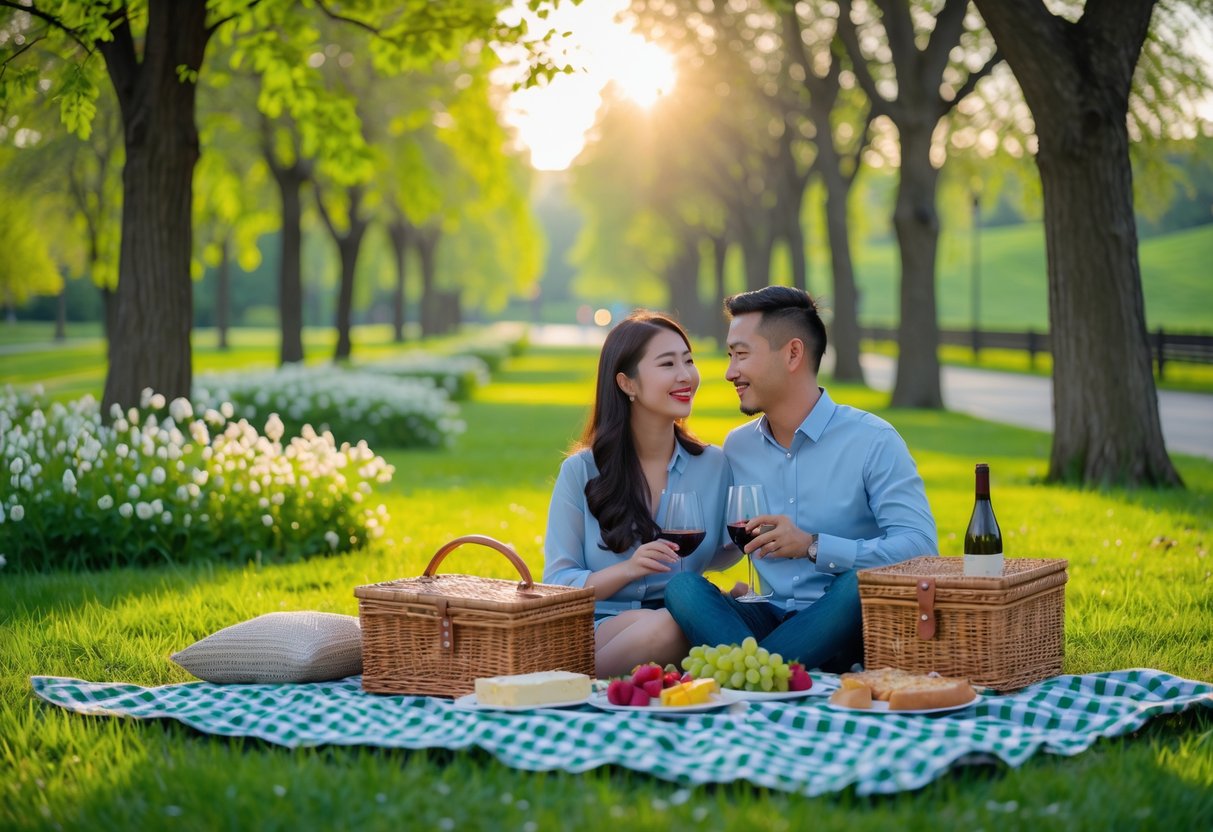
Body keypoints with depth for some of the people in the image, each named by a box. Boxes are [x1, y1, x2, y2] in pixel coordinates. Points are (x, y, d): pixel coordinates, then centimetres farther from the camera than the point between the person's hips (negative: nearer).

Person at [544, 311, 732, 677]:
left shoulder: (714, 465, 10)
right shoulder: (581, 471, 3)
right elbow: (557, 584, 0)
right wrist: (627, 570, -18)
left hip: (679, 633, 2)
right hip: (598, 630, -2)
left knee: (666, 627, -36)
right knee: (650, 623, -38)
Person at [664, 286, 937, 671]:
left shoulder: (872, 441, -6)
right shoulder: (737, 447, 12)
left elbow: (920, 548, -16)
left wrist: (813, 546, -23)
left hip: (843, 624, -4)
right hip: (771, 619, 4)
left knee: (859, 582, -36)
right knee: (682, 586, -22)